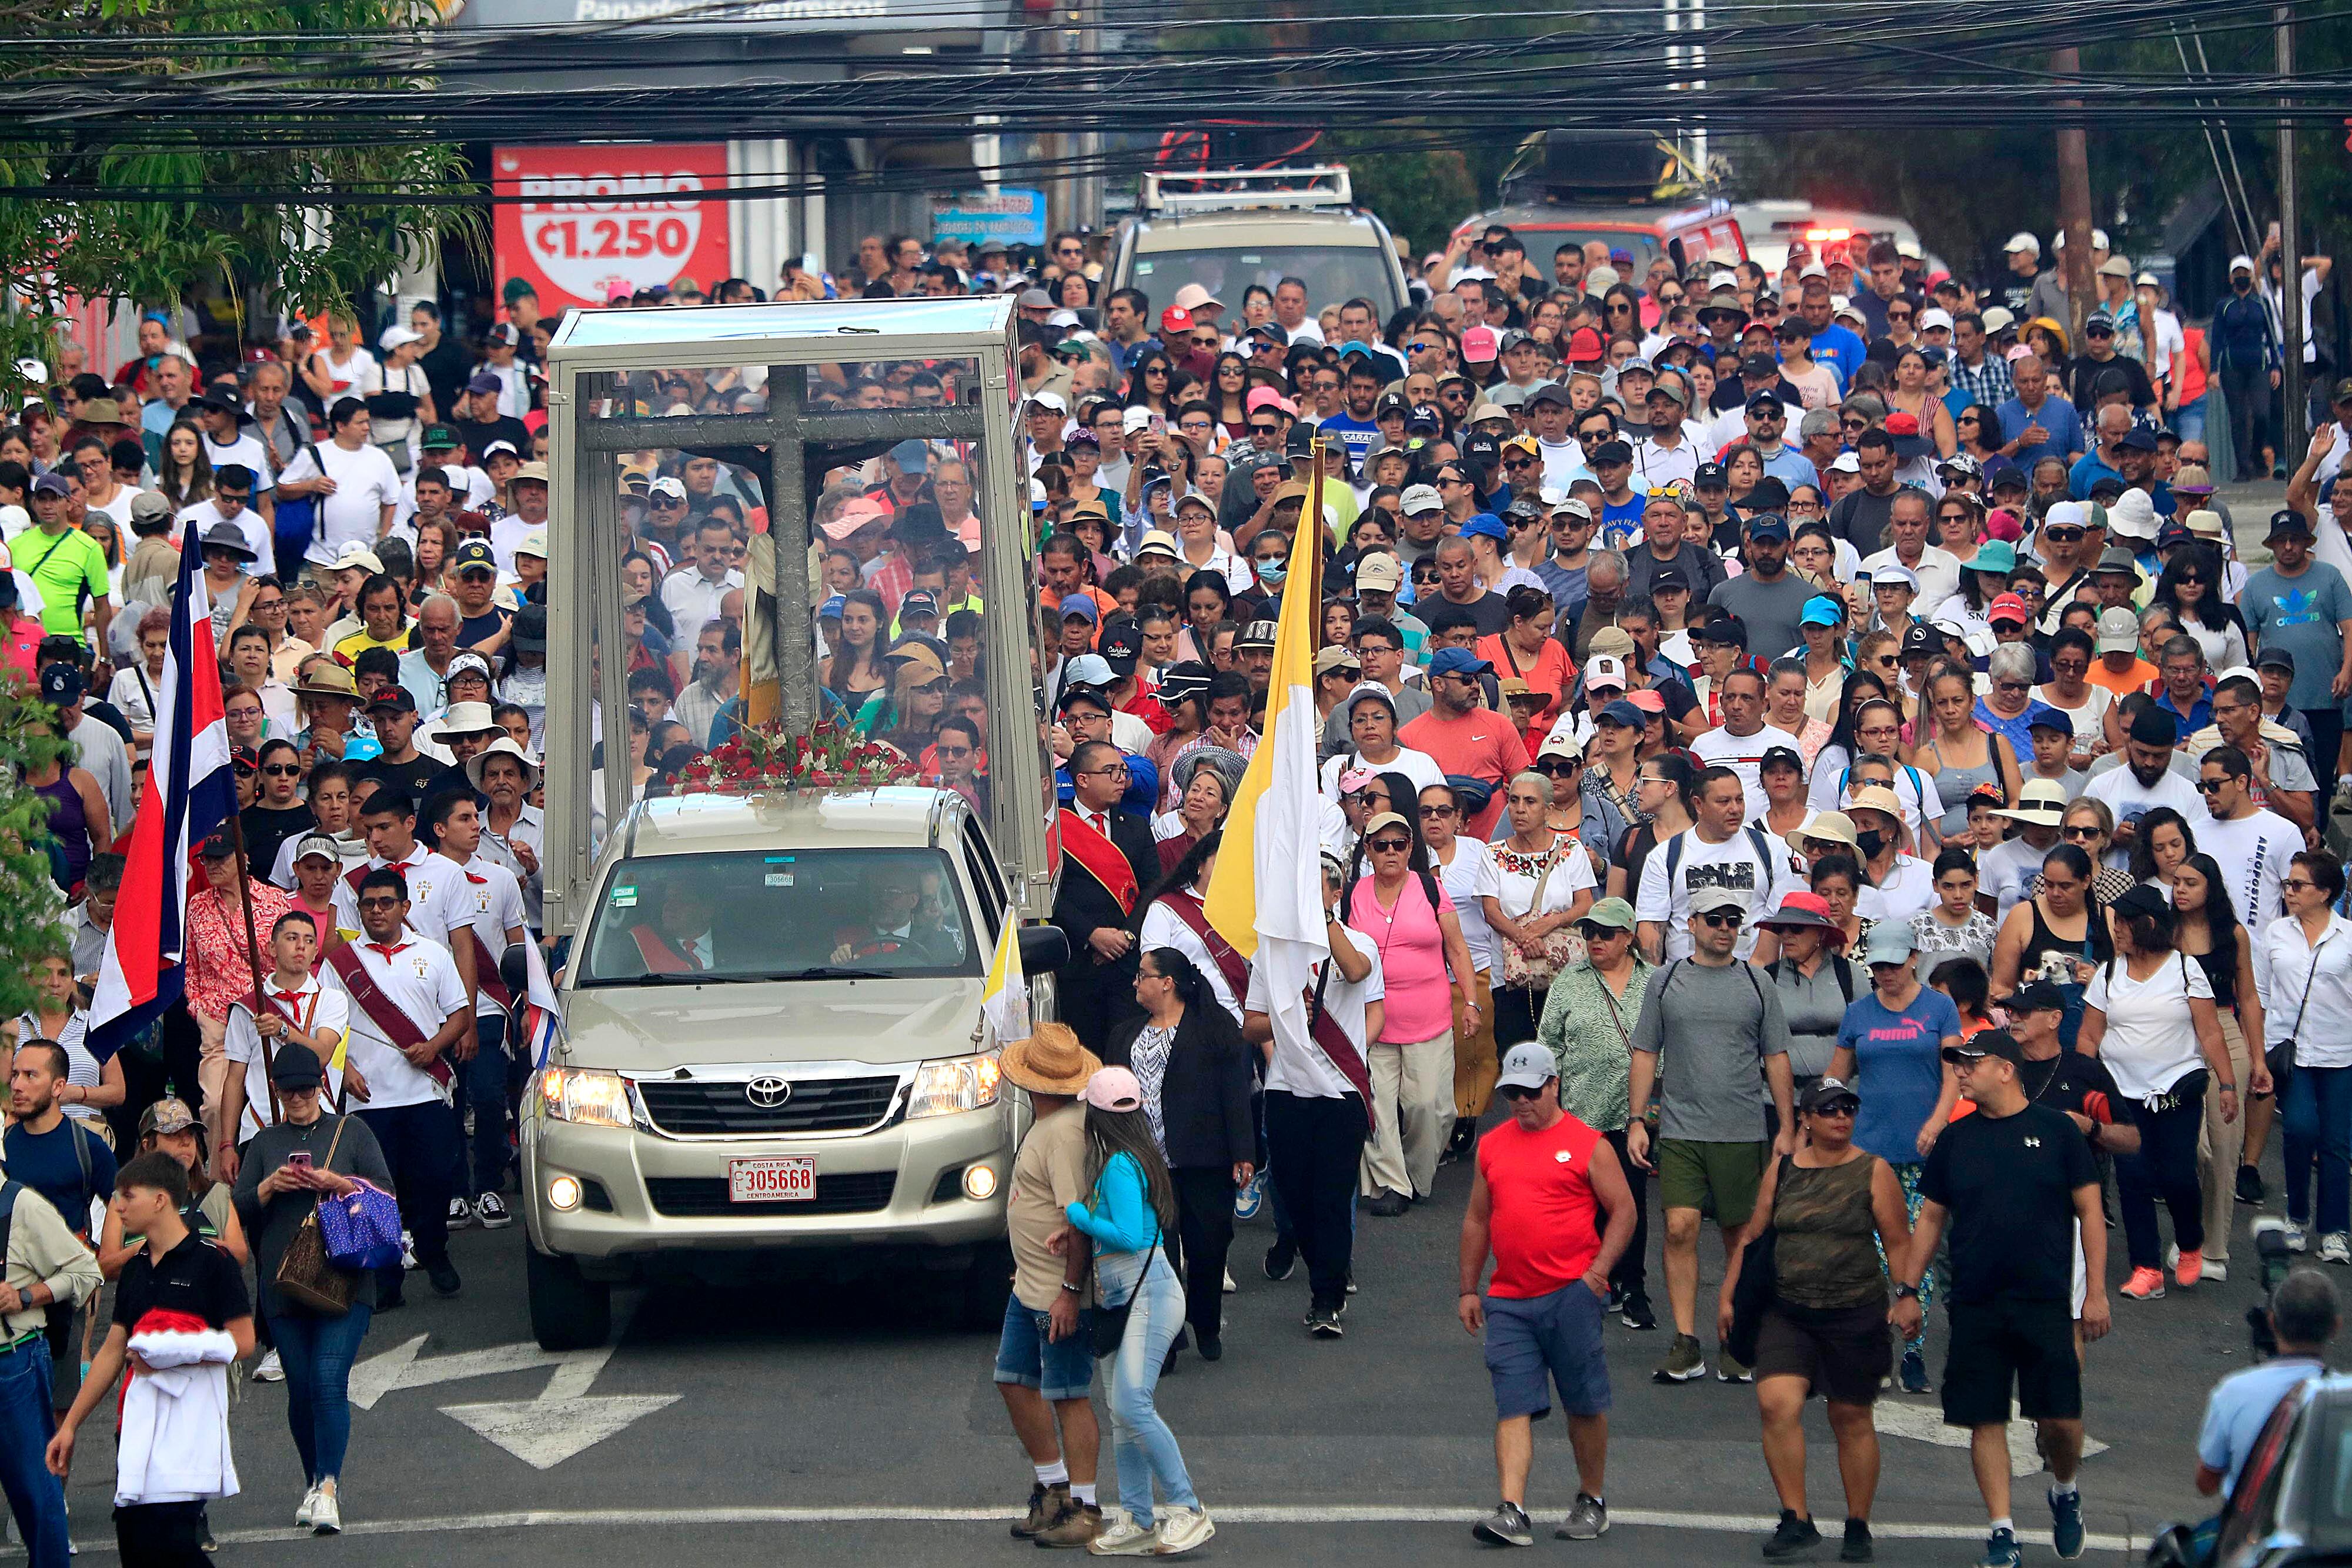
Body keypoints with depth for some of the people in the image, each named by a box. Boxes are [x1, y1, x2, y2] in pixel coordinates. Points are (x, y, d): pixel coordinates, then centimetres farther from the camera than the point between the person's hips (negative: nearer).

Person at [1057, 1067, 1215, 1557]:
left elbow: (1129, 1235, -21)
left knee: (1132, 1403, -18)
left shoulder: (1119, 1167, -15)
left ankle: (1187, 1510, -17)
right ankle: (1136, 1520, 10)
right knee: (1122, 1411, 8)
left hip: (1148, 1292, -10)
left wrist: (1079, 1216, -8)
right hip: (1125, 1296, 10)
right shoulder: (1133, 1159, 14)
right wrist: (1081, 1235, 6)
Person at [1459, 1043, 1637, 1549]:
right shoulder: (1492, 1146, 14)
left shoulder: (1588, 1145, 1)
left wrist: (1598, 1270, -10)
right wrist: (1468, 1289, 16)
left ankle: (1592, 1502, 20)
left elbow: (1623, 1212, 1)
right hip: (1508, 1300, 3)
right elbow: (1476, 1220, 20)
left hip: (1571, 1294, -3)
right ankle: (1512, 1512, -14)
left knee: (1584, 1403, 4)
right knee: (1513, 1407, -6)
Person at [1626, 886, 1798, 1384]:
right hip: (1680, 1129, 0)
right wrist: (1636, 1121, 2)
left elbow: (1777, 1058, 8)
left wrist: (1786, 1127, 3)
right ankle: (1686, 1343, -6)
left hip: (1743, 1132, 0)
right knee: (1680, 1229, -9)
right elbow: (1645, 1054, 9)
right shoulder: (1666, 982, 6)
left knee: (1742, 1236, 3)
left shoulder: (1756, 983, 6)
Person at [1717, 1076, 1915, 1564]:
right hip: (1786, 1313, 2)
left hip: (1855, 1313, -2)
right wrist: (1727, 1297, 9)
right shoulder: (1782, 1170, 8)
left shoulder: (1873, 1172, 0)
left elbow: (1898, 1244, 1)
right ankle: (1796, 1521, -11)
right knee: (1776, 1403, -17)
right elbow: (1751, 1236, 14)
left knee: (1852, 1420, 5)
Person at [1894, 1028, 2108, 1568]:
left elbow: (2089, 1211, 2)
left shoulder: (2055, 1129, 0)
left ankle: (2064, 1492, 25)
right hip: (1974, 1306, 3)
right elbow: (1930, 1219, 15)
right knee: (1985, 1420, 0)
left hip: (2045, 1301, -3)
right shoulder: (1957, 1139, 8)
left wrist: (2096, 1291, -3)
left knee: (2060, 1419, -5)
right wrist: (1907, 1290, 10)